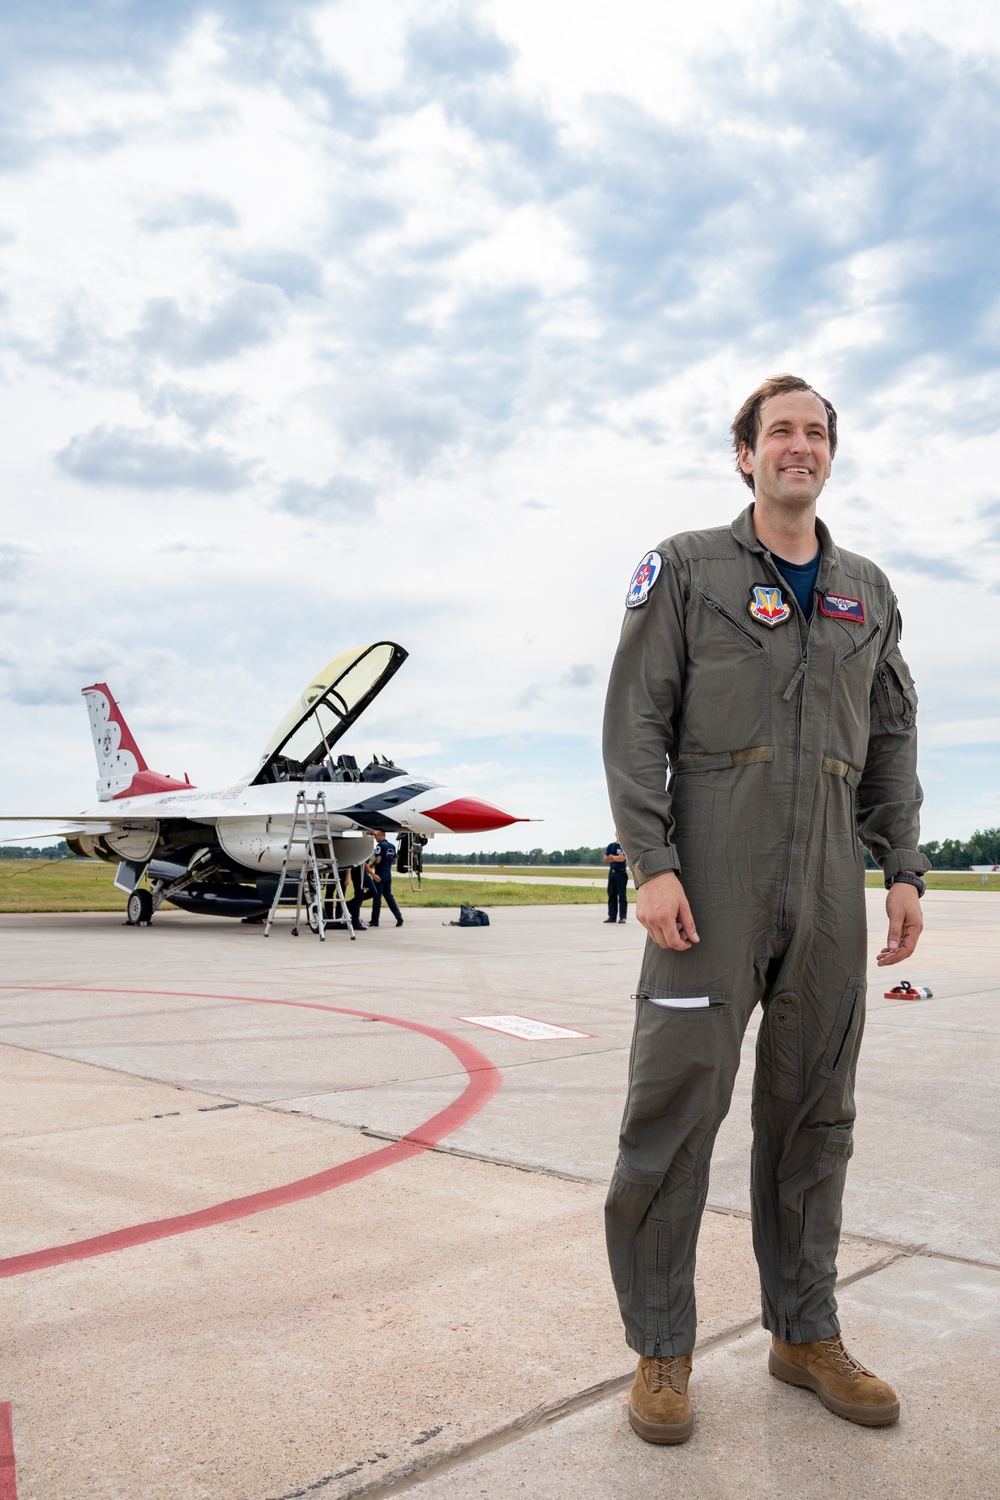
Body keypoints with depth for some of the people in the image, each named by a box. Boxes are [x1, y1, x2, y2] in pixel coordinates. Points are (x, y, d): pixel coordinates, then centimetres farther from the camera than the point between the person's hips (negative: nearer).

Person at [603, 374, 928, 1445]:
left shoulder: (867, 591, 17)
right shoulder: (687, 568, 4)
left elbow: (891, 740, 17)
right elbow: (636, 724, -3)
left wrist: (903, 868, 7)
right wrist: (651, 864, -13)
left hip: (828, 883, 5)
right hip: (714, 877, -4)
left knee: (813, 1108, 10)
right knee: (677, 1103, -4)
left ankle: (805, 1333, 24)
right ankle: (660, 1348, 10)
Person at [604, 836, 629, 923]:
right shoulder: (611, 846, 12)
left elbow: (622, 858, -15)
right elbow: (605, 859, 5)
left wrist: (612, 856, 0)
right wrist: (617, 858, -5)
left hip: (621, 873, -5)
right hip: (611, 873, 5)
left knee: (622, 896, -6)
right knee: (611, 895, 7)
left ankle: (622, 917, -7)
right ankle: (612, 916, 12)